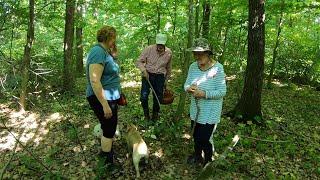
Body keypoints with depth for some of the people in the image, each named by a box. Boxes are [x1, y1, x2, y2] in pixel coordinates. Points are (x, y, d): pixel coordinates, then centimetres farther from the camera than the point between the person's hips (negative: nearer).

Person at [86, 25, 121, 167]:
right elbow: (94, 81, -30)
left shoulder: (104, 51, 8)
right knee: (109, 128, 5)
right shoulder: (98, 52, -23)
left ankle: (104, 150, 45)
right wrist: (105, 105, -30)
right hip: (102, 98, -10)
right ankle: (108, 161, 22)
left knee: (107, 126, 24)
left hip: (109, 97, 10)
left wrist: (113, 52, 2)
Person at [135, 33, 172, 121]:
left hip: (160, 77, 2)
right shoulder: (149, 49, -11)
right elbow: (139, 61, -5)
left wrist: (166, 79, 19)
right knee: (144, 96, -11)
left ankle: (155, 114, 32)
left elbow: (168, 68, 13)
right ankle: (146, 113, 15)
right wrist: (143, 70, -23)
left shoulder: (169, 53, -2)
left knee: (158, 98, 7)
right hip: (148, 75, -2)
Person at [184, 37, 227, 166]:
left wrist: (203, 94, -28)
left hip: (210, 113, -6)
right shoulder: (193, 66, -1)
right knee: (196, 136, 23)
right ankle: (197, 156, 50)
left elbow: (222, 92, -18)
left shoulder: (217, 68, -18)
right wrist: (189, 88, -20)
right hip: (195, 110, 6)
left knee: (204, 139, 1)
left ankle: (208, 162, 30)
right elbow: (186, 84, 3)